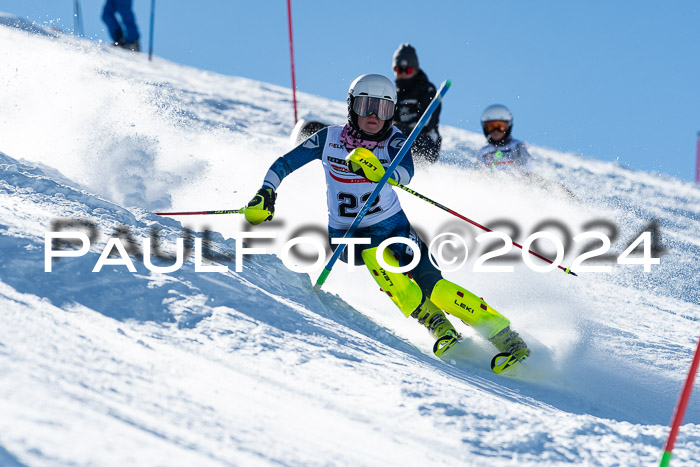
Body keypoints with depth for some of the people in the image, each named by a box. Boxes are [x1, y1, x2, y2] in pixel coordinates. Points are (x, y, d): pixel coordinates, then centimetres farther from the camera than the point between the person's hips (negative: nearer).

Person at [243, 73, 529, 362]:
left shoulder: (394, 140, -11)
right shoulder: (329, 138, -7)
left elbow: (405, 173, -32)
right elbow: (283, 164, 2)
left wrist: (380, 172, -53)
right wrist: (266, 195, -14)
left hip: (392, 227, -1)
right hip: (347, 238, 1)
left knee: (430, 283, -19)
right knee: (374, 255, -33)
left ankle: (501, 333, -11)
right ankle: (436, 325, -28)